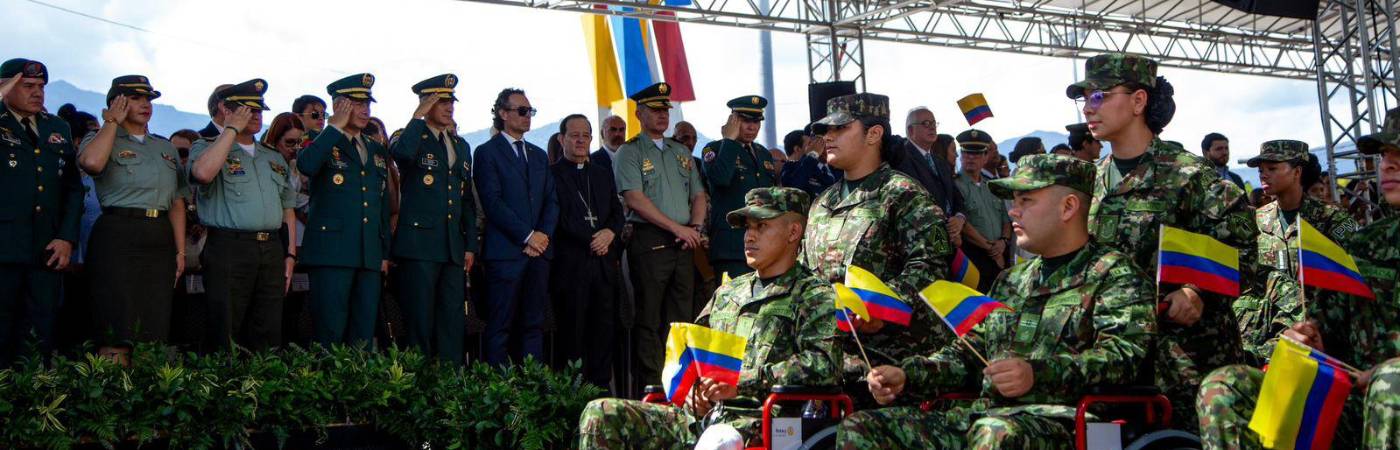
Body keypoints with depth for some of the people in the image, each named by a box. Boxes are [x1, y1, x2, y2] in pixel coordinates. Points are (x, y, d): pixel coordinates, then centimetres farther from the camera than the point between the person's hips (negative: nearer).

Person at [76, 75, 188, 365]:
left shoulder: (166, 148, 22)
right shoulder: (100, 139, 8)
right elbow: (92, 162, -17)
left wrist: (180, 250, 9)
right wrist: (112, 122, -2)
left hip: (161, 239, 5)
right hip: (118, 234, -5)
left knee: (156, 326, 2)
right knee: (116, 329, -10)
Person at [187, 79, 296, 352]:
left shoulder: (274, 158, 23)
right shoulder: (206, 148, 6)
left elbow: (288, 207, 23)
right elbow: (203, 173, -19)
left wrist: (290, 254, 12)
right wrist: (232, 129, -8)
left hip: (272, 250, 5)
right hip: (229, 247, -5)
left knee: (268, 339, 5)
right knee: (223, 340, -6)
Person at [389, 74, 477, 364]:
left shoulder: (461, 145, 19)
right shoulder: (412, 137, 1)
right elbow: (402, 153, -27)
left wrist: (471, 245, 13)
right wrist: (419, 117, -14)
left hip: (454, 248, 6)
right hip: (419, 244, -6)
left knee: (454, 321, 5)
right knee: (419, 322, -4)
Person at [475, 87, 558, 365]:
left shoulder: (539, 155, 20)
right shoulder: (487, 153, 1)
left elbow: (552, 201, 15)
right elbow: (493, 202, -9)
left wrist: (544, 234, -3)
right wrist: (527, 236, -12)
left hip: (539, 251, 6)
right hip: (506, 252, -6)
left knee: (534, 325, 6)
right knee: (500, 327, -4)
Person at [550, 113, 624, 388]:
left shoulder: (604, 174, 20)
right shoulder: (552, 174, 2)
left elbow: (617, 212, 15)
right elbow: (560, 218, -7)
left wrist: (610, 233, -6)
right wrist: (591, 240, -13)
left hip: (604, 262, 5)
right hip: (571, 263, -5)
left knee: (604, 329, 3)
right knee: (572, 332, -3)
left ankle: (601, 384, 9)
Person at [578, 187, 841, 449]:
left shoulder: (814, 296, 4)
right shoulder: (727, 292, 25)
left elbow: (824, 364, -13)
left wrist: (742, 382, -16)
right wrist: (692, 386, 5)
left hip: (756, 420, -7)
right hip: (699, 416, 7)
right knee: (601, 414, -13)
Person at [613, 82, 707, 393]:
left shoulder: (682, 152, 19)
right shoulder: (629, 152, 0)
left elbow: (698, 195, 18)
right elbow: (635, 199, -11)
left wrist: (695, 227, -2)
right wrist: (677, 228, -13)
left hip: (684, 242, 6)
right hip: (649, 241, -6)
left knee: (682, 317, 6)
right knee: (649, 319, -4)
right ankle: (650, 387, -1)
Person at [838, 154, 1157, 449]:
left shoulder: (1114, 273, 3)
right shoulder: (1011, 281, 27)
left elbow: (1124, 354, -13)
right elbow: (970, 353, 27)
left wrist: (1038, 374, -27)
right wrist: (906, 376, 10)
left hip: (1058, 418, -7)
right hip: (983, 416, 7)